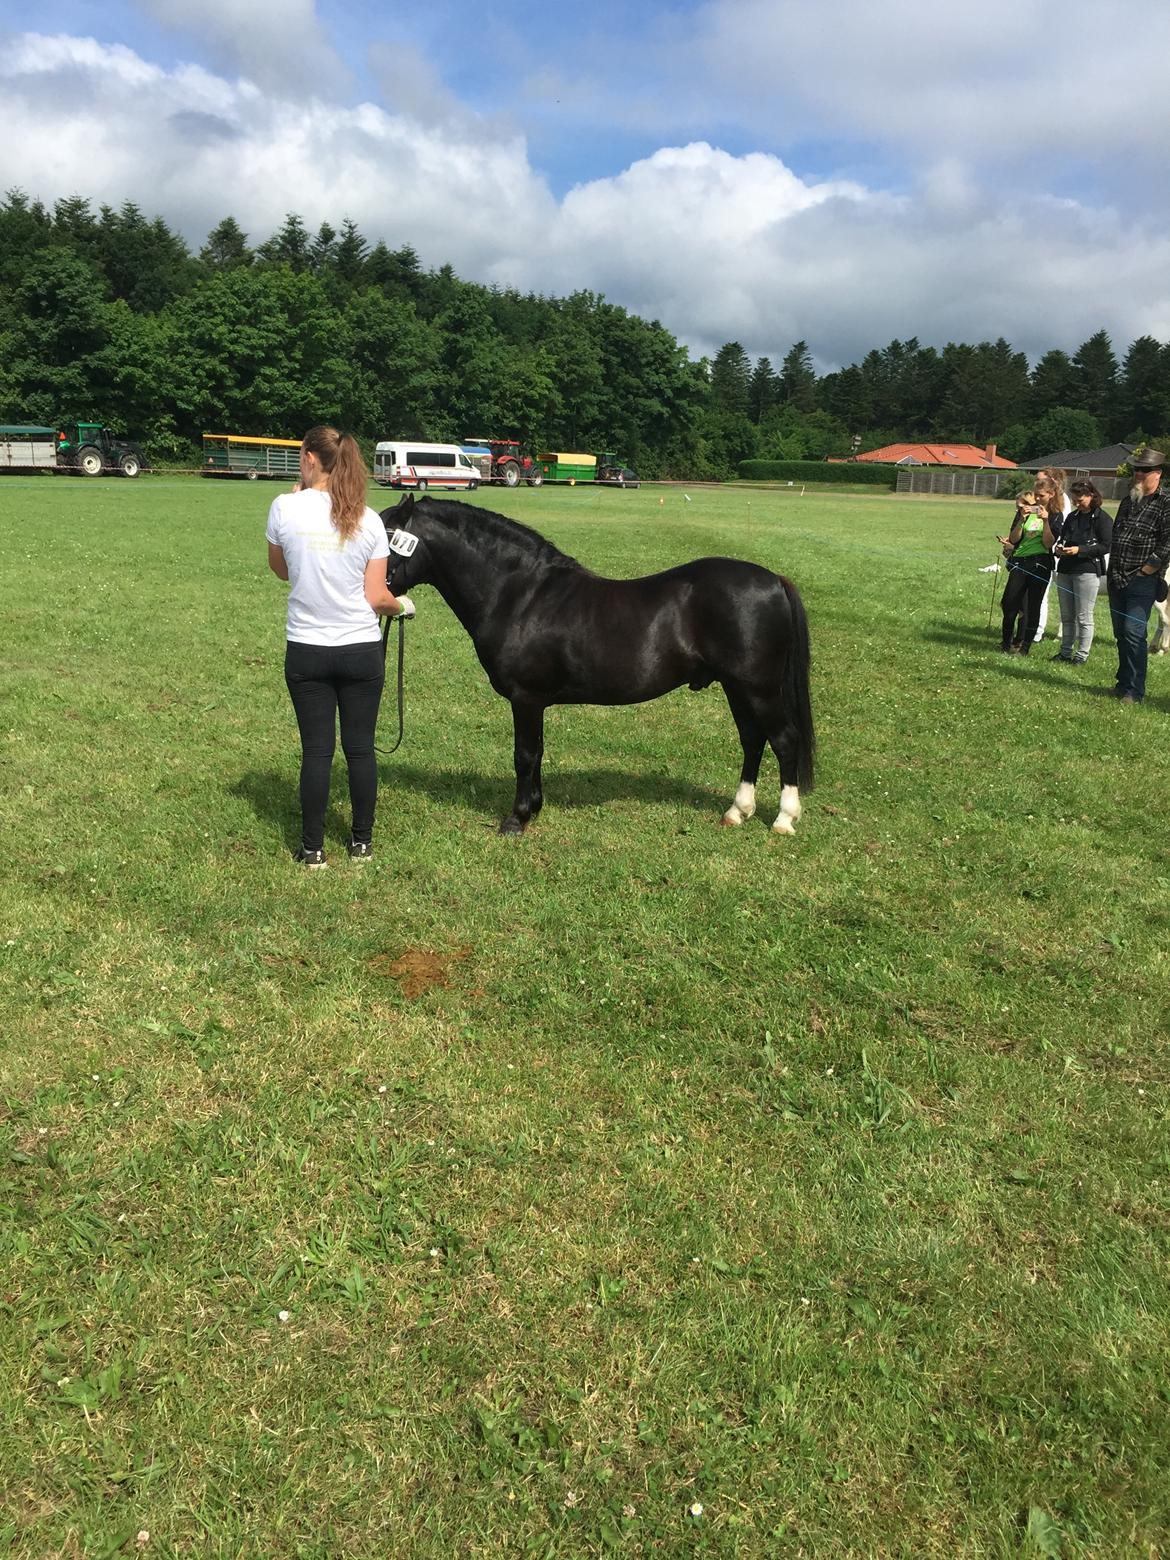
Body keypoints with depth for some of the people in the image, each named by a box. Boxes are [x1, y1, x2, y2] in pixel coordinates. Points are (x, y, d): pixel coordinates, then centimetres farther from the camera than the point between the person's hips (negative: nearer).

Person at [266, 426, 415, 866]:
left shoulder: (285, 508, -7)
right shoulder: (369, 521, -3)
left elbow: (280, 569, 9)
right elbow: (376, 597, -4)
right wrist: (402, 605, 19)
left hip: (307, 651, -1)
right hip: (362, 649, 1)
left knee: (317, 750, 6)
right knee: (360, 747, 10)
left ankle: (312, 848, 13)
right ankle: (362, 842, 21)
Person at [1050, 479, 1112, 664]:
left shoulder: (1101, 518, -4)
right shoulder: (1072, 517, 15)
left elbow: (1106, 546, -10)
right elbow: (1060, 537, 23)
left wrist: (1079, 550, -19)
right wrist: (1058, 547, -1)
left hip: (1087, 571, -6)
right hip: (1065, 570, 6)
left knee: (1084, 617, -3)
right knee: (1066, 616, 10)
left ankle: (1082, 655, 3)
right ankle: (1065, 652, 18)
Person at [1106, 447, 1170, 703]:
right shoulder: (1128, 501, 16)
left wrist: (1148, 568, -14)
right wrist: (1113, 570, 16)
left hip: (1142, 582, -7)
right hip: (1117, 580, 7)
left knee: (1134, 632, -12)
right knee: (1121, 633, 13)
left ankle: (1134, 691, -8)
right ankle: (1123, 683, 25)